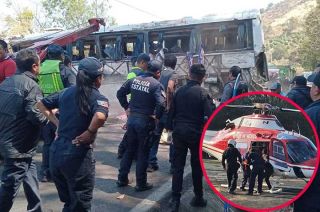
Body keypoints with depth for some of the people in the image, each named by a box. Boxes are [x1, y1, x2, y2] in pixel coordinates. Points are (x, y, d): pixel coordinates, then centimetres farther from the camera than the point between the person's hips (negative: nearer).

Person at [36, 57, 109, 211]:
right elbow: (100, 116, -33)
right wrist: (89, 133, -16)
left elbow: (40, 105, 17)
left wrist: (57, 123, 11)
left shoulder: (66, 92, 8)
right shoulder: (99, 98, -11)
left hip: (56, 153, 6)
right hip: (77, 155, -6)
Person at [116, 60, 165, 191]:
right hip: (145, 121, -5)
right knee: (143, 153, 7)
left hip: (131, 118, 5)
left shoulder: (134, 80, 4)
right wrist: (157, 116, -10)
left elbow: (120, 93, 9)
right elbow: (161, 103, -25)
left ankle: (122, 179, 27)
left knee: (129, 150, 19)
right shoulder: (156, 84, -13)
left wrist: (126, 107, 13)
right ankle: (141, 184, 16)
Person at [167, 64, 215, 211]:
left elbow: (171, 111, 6)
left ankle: (175, 200, 9)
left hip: (179, 132, 3)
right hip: (195, 133, -2)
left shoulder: (179, 91, 2)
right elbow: (210, 114, -19)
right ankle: (198, 198, 24)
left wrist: (170, 127, 16)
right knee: (197, 166, 13)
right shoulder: (203, 93, -10)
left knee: (178, 166, 8)